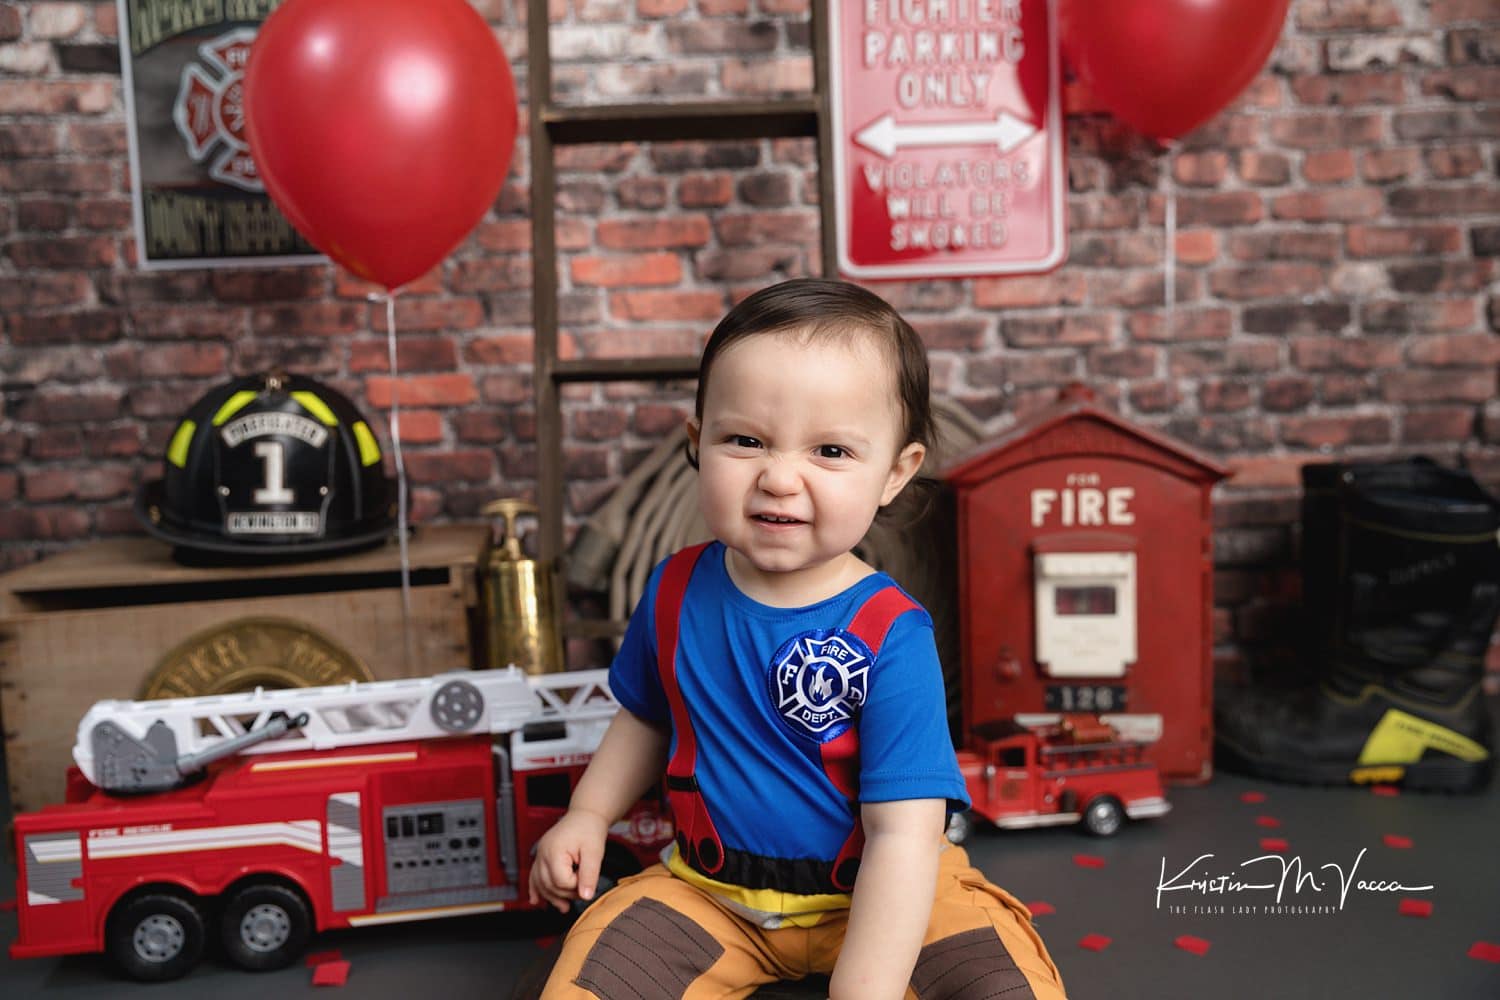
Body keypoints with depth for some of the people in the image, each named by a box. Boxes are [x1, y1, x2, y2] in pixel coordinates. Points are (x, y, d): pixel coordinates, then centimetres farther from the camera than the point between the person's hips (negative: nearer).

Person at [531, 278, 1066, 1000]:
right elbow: (647, 717, 15)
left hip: (868, 893, -3)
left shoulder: (889, 634, -21)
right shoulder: (676, 591, -6)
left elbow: (902, 835, -25)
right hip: (710, 886, 4)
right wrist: (589, 814, 4)